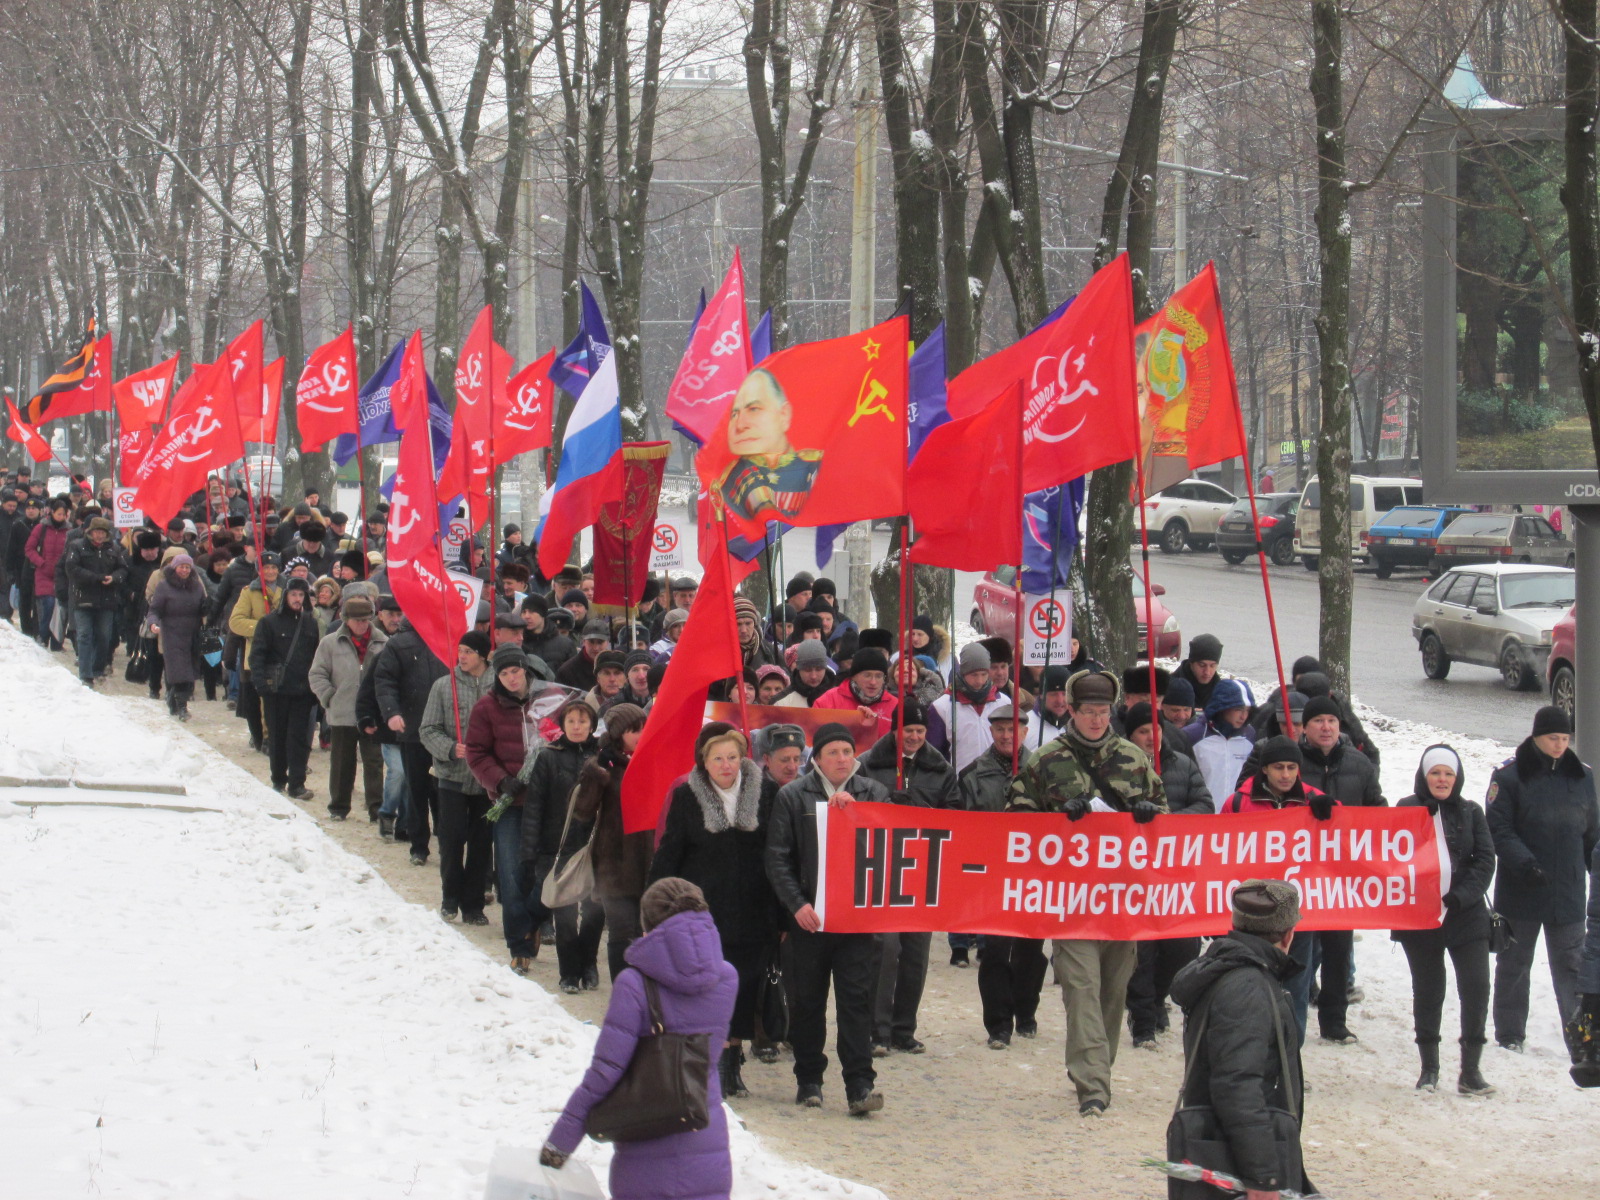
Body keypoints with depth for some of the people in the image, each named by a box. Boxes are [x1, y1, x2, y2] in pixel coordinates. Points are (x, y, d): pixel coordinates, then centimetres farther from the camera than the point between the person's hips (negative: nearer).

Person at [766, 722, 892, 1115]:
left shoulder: (871, 793, 10)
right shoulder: (792, 797, 5)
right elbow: (777, 857, 1)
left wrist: (856, 809, -15)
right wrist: (796, 904, -9)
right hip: (810, 916, 0)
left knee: (856, 998, -6)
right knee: (808, 1000, 7)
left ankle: (860, 1084, -8)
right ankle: (808, 1079, 18)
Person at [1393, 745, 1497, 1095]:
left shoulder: (1471, 813, 7)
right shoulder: (1406, 810, 1)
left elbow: (1485, 860, 2)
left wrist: (1458, 898, -11)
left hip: (1467, 915, 1)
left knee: (1476, 987, -8)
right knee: (1427, 991, 6)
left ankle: (1470, 1071, -1)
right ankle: (1429, 1068, 18)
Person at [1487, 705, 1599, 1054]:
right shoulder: (1509, 775, -6)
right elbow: (1498, 829, -10)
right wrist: (1524, 863, -23)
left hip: (1568, 892, 2)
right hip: (1519, 892, -2)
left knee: (1572, 965, 0)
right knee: (1514, 963, 9)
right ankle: (1509, 1035, 19)